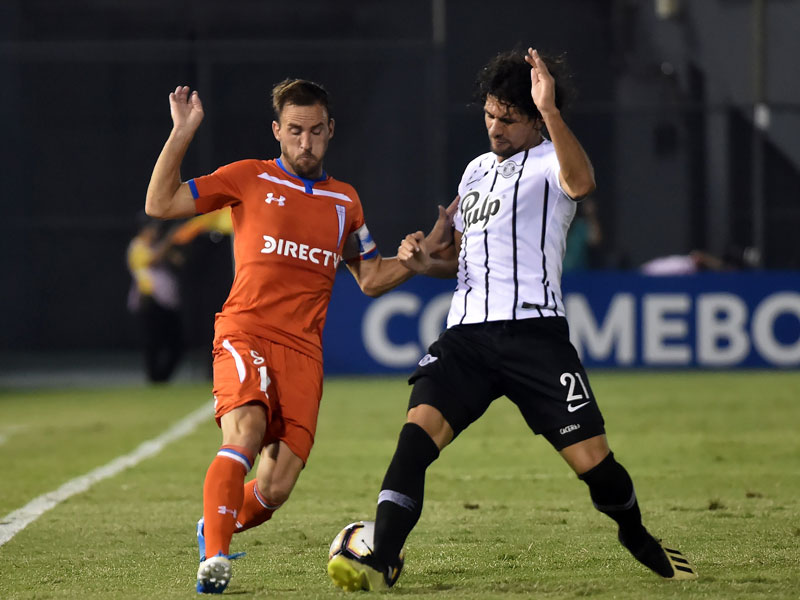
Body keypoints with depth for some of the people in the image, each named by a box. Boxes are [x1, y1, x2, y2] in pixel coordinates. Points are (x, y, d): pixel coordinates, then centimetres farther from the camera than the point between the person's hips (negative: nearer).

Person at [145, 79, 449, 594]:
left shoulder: (345, 200, 20)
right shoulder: (250, 179, 8)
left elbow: (372, 279, 26)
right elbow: (161, 205, 3)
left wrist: (429, 249, 14)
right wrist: (182, 135, -5)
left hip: (303, 351, 4)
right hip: (245, 336, -3)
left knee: (275, 490, -7)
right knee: (246, 432, -32)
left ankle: (214, 528, 23)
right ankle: (215, 559, -30)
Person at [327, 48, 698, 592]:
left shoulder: (547, 163, 0)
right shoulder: (476, 171, 22)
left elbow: (581, 182, -28)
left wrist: (550, 110, -36)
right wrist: (428, 262, 12)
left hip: (533, 329, -5)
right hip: (466, 332, 5)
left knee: (592, 459, -7)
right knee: (420, 428, -20)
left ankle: (639, 540, 23)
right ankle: (380, 562, -26)